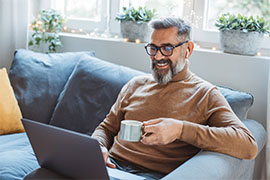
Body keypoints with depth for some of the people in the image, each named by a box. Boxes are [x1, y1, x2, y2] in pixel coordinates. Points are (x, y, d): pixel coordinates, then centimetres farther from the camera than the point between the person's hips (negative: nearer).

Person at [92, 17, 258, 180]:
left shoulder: (205, 94, 0)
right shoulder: (137, 84, 17)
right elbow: (107, 127, 22)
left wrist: (181, 129, -22)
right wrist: (98, 147, -4)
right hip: (113, 166, 4)